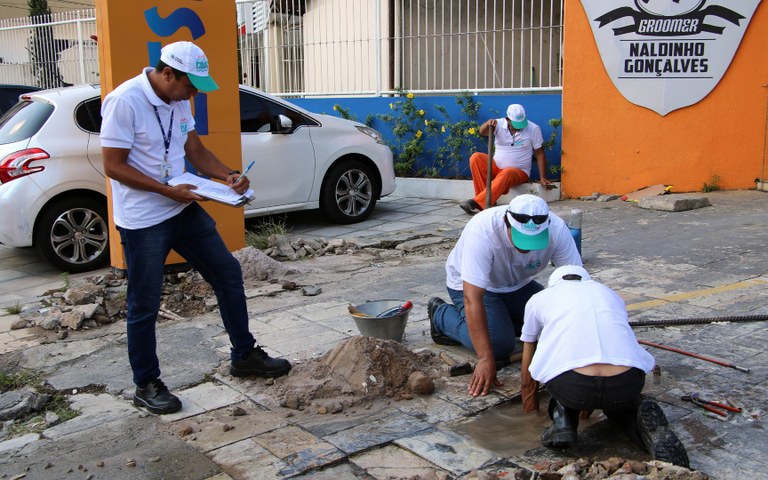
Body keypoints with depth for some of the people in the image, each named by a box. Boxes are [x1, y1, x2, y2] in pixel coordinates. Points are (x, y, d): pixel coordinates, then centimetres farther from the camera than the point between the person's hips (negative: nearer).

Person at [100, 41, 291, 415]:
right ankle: (146, 385, 20)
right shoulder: (125, 101, -18)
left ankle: (244, 355, 25)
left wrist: (229, 175, -4)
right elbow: (114, 166, -18)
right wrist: (168, 191, -22)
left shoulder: (178, 100, 6)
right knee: (144, 305, 3)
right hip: (142, 221, -8)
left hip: (183, 209, 8)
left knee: (228, 273, 11)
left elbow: (195, 151, 14)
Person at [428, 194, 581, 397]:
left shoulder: (557, 229, -28)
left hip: (518, 285, 5)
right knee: (499, 346, -22)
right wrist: (485, 358, -43)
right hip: (471, 285, -4)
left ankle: (503, 317, 12)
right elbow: (472, 300, -40)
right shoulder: (482, 232, -39)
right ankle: (441, 315, 2)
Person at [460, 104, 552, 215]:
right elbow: (482, 132, -23)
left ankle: (477, 203, -43)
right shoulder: (499, 124, -4)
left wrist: (542, 178, -6)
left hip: (519, 172, -2)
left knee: (507, 173, -38)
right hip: (496, 167, 3)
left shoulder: (533, 129, -6)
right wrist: (488, 124, -47)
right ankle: (486, 198, -27)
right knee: (476, 157, -23)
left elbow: (539, 154, -1)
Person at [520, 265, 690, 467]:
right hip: (627, 385, 2)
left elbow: (527, 370, 36)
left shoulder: (539, 299, 27)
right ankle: (643, 421, 4)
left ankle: (563, 417, 13)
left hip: (570, 387, -1)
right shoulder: (611, 294, 34)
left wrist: (530, 411, 52)